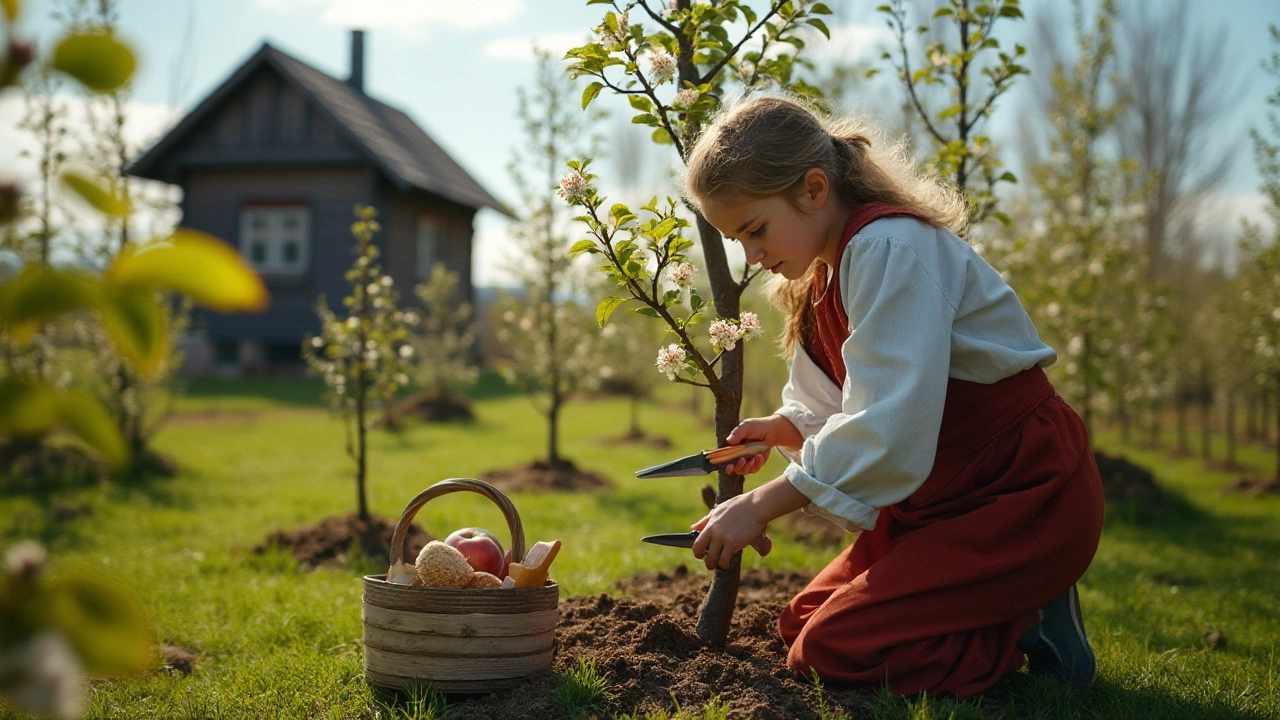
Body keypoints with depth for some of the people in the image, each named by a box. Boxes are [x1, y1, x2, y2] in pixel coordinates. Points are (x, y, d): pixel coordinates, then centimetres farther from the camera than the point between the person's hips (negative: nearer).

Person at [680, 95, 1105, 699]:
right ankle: (1005, 603, 12)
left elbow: (890, 429, -30)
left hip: (1026, 499, -10)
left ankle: (1030, 627, -3)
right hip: (941, 500, 10)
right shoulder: (824, 275, 9)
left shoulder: (890, 248, -22)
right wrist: (783, 428, -6)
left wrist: (762, 505, -26)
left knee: (829, 650, -16)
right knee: (802, 623, 8)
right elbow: (839, 408, 16)